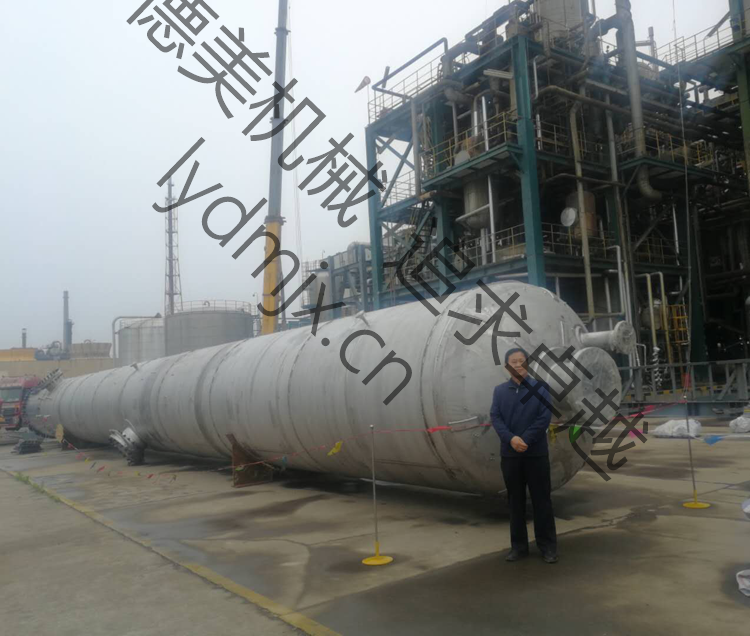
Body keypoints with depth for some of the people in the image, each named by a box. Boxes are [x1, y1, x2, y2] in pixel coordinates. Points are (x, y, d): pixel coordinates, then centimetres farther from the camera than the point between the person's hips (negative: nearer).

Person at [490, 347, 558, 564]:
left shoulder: (540, 388, 1)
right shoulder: (500, 390, 7)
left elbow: (545, 418, -7)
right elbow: (495, 417, -3)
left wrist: (525, 440, -16)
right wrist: (511, 439, -19)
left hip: (536, 453, -2)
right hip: (509, 454, 2)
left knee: (541, 500, 4)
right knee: (516, 501, 10)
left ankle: (548, 546, 15)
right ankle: (518, 546, 20)